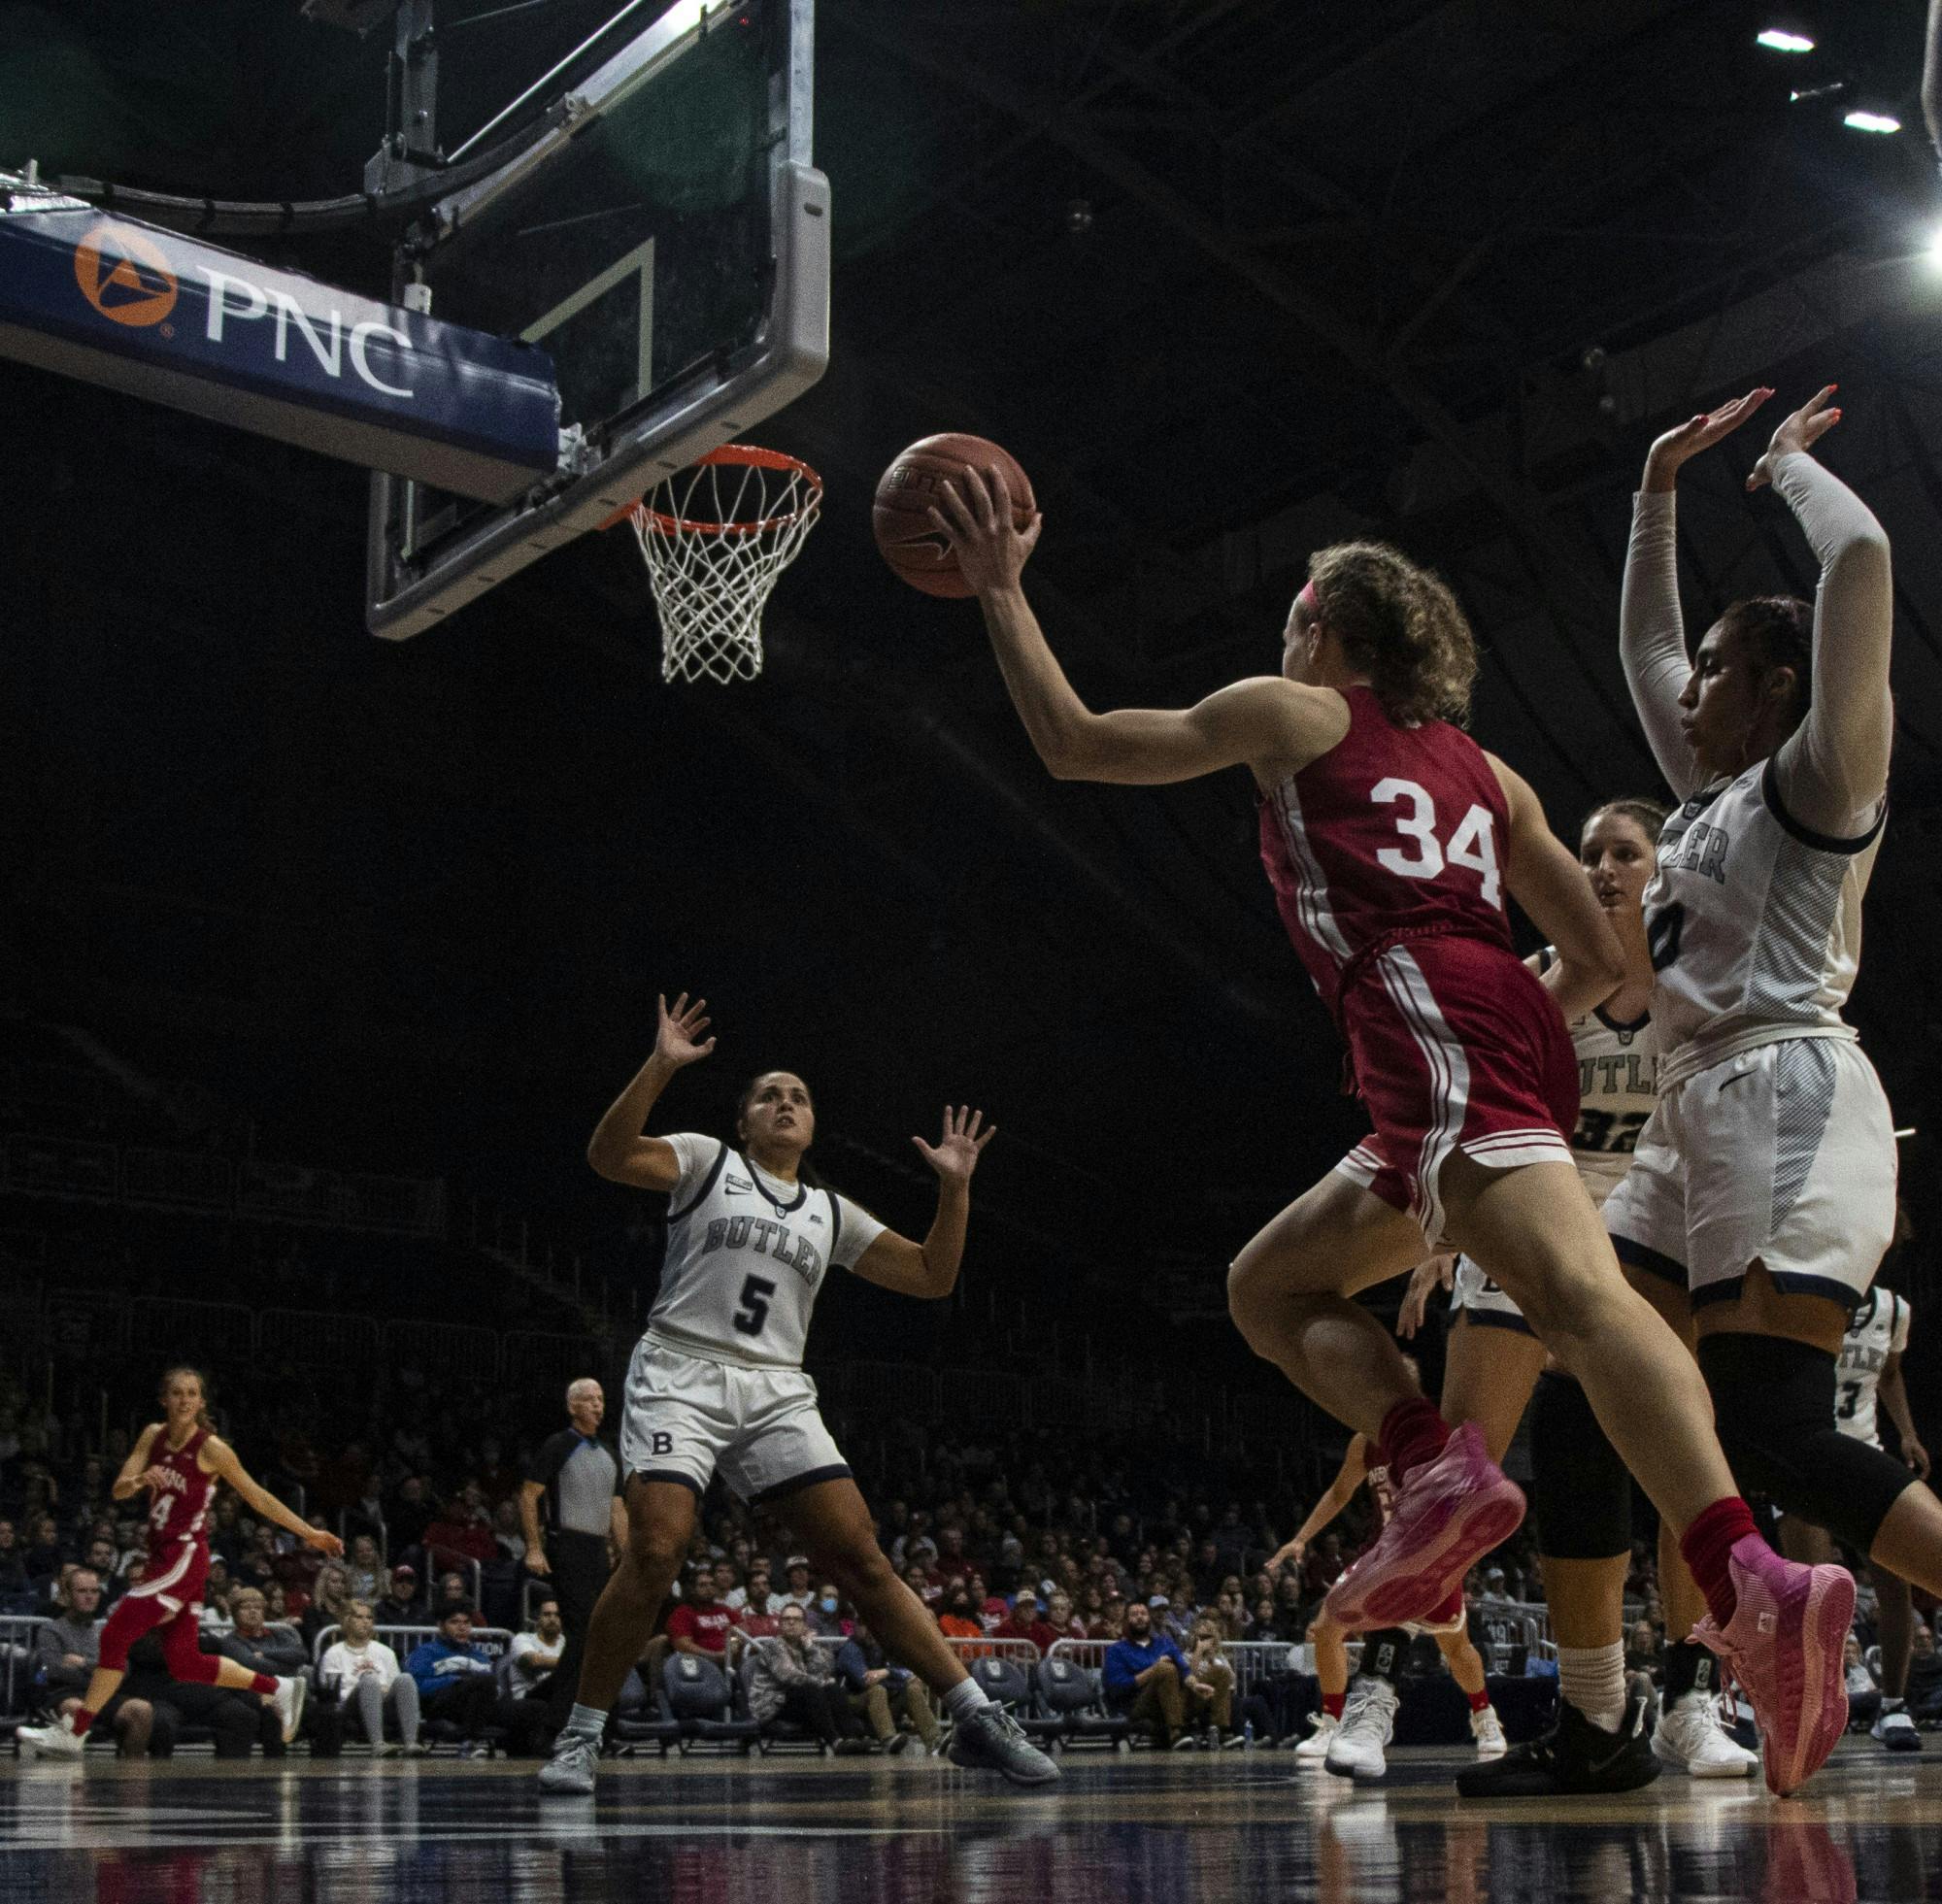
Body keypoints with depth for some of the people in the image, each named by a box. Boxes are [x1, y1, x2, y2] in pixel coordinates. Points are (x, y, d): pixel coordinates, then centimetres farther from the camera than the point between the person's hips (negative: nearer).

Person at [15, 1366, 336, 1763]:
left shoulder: (211, 1448, -9)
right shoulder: (154, 1435, 9)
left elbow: (257, 1496, -1)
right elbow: (119, 1490, 5)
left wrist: (310, 1533, 0)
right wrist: (140, 1480, -20)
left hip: (185, 1557, -8)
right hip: (161, 1555, 8)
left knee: (115, 1635, -12)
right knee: (185, 1662, 8)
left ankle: (72, 1733, -7)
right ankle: (280, 1689, 19)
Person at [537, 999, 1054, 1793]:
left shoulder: (831, 1213, 19)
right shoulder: (704, 1160, 8)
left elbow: (932, 1276, 18)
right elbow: (609, 1155, -10)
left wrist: (955, 1188, 7)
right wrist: (660, 1065, -20)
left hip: (777, 1394, 4)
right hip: (681, 1375, -3)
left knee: (861, 1557, -5)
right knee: (656, 1550, -21)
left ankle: (977, 1720, -4)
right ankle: (581, 1736, -7)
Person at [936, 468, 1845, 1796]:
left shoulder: (1293, 714, 16)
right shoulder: (1480, 770, 31)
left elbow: (1072, 742, 19)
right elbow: (1600, 960, 26)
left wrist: (1001, 590, 30)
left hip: (1431, 1024, -7)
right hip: (1518, 1036, 7)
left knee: (1578, 1293, -21)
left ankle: (1754, 1585, -38)